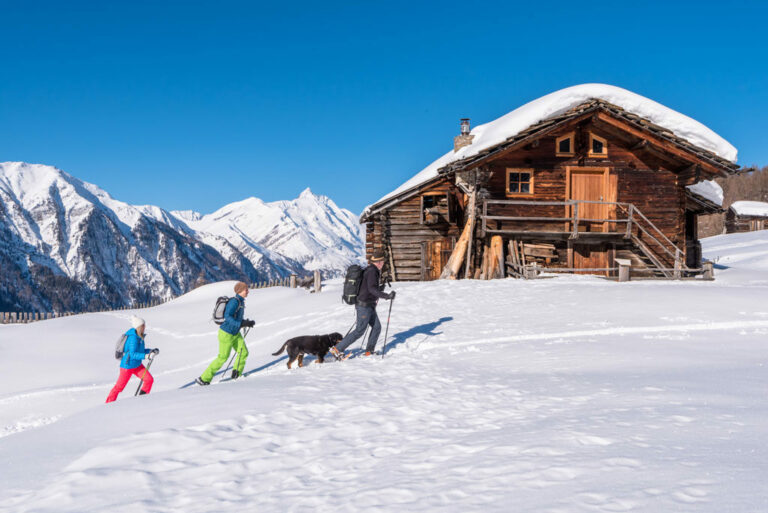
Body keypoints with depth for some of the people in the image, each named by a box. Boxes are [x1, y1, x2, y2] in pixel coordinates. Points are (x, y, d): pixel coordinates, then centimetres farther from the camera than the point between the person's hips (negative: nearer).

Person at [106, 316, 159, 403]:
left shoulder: (140, 336, 2)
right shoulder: (133, 338, -25)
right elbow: (133, 354, -30)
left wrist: (151, 351, 4)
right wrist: (146, 356, -37)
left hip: (137, 365, 8)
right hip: (127, 365, -8)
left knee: (149, 379, -2)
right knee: (119, 387, 3)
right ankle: (109, 403, 20)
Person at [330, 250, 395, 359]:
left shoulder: (369, 270, 13)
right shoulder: (372, 271, -17)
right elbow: (372, 289, -29)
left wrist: (379, 288, 35)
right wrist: (386, 296, -35)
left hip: (369, 306, 10)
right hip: (365, 305, -10)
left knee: (377, 327, 12)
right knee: (359, 331, -8)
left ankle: (369, 351, 18)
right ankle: (337, 349, -5)